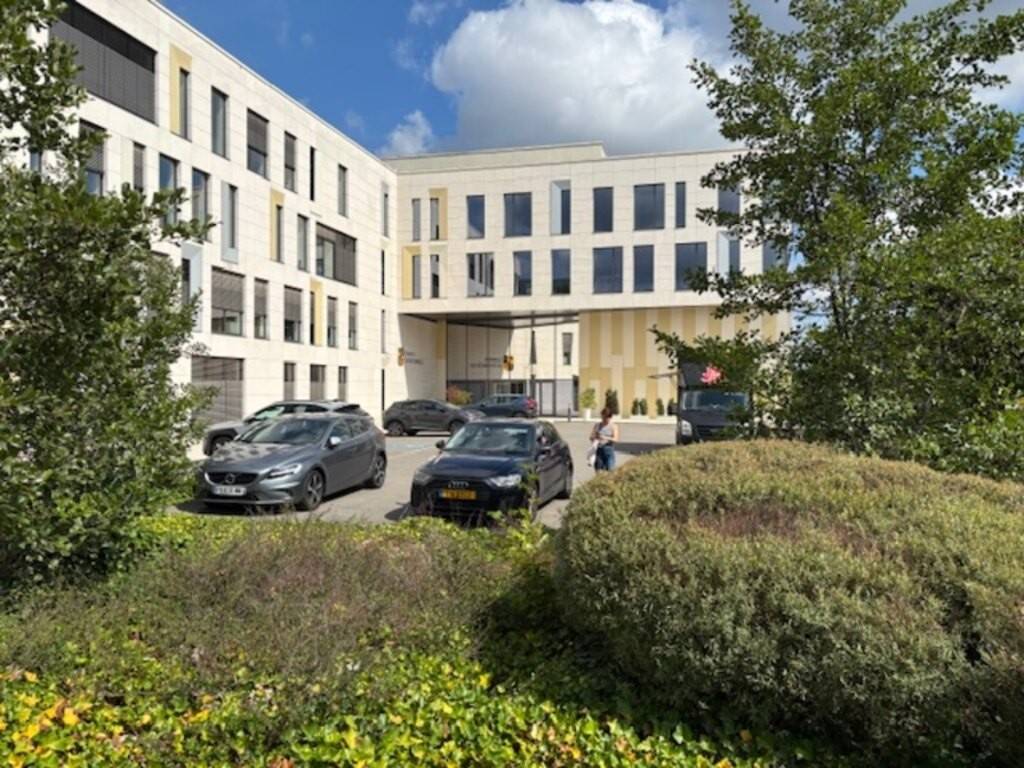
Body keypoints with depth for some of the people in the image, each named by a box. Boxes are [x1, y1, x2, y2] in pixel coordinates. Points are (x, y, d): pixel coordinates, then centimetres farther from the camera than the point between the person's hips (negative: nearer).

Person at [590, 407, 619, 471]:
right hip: (598, 450, 3)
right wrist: (595, 438, -13)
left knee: (609, 470, -8)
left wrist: (606, 438, -24)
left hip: (609, 450, -3)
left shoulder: (614, 426, 2)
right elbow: (591, 436, 11)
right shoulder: (597, 425, 11)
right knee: (598, 471, 1)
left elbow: (616, 439, -7)